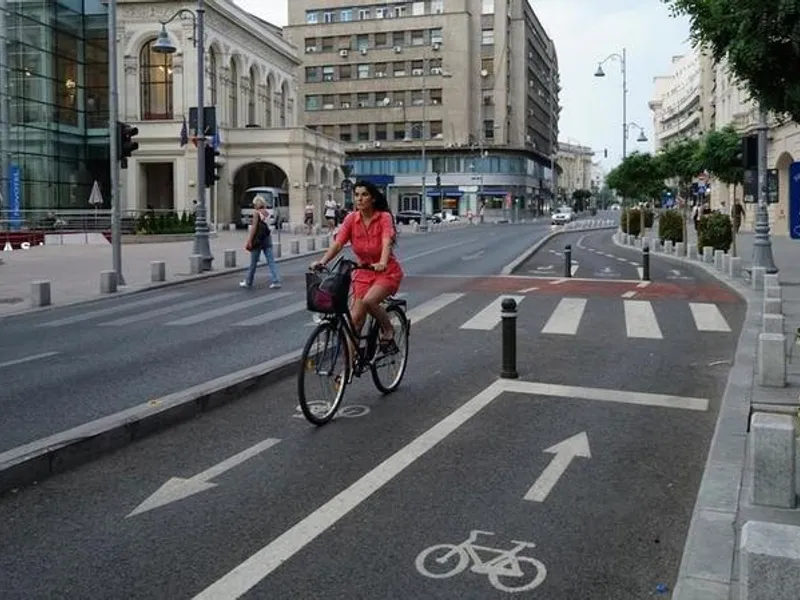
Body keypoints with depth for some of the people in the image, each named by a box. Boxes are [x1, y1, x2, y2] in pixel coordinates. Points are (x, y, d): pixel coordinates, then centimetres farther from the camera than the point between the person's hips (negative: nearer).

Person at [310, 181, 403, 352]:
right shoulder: (351, 219, -6)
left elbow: (387, 243, -30)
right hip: (363, 272, 4)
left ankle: (388, 330, -3)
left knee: (368, 300, -30)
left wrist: (382, 263, -50)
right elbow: (338, 243, -16)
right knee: (355, 319, -3)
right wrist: (322, 262, -33)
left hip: (387, 272, -4)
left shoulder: (384, 217, -14)